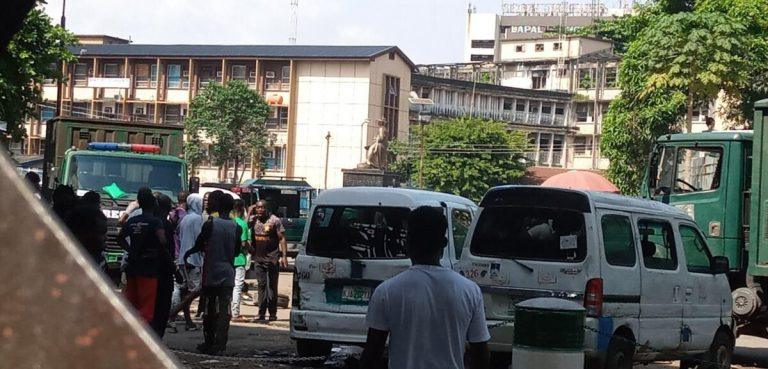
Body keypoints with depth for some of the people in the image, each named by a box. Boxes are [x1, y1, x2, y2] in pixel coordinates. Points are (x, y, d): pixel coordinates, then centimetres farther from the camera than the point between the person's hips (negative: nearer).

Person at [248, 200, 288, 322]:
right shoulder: (253, 219, 6)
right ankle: (261, 314, 6)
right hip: (258, 258, 3)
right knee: (261, 285, 5)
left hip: (272, 258, -3)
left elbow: (282, 239, -5)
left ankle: (272, 314, 10)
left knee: (272, 285, 4)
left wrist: (284, 256, -12)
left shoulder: (275, 220, -5)